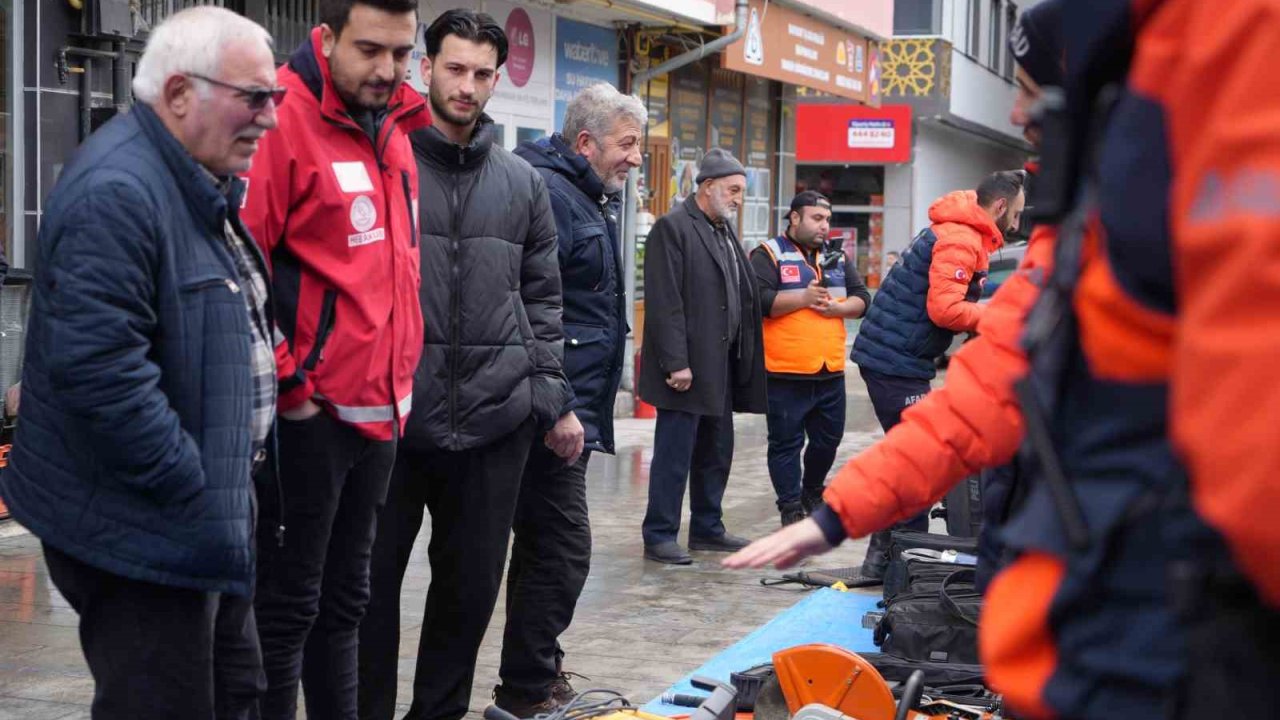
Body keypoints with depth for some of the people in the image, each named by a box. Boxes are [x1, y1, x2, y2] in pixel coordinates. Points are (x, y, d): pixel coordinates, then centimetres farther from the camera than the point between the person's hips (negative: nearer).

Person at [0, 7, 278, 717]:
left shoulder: (200, 186, 13)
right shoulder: (116, 192, -22)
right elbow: (99, 368, -30)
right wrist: (193, 489, -24)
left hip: (203, 524, 11)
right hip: (139, 535, -11)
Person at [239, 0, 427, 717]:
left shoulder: (394, 128, 10)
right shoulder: (284, 120, -14)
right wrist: (284, 381, -15)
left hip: (379, 409, 8)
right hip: (308, 411, -8)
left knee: (344, 600, 17)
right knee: (288, 605, 1)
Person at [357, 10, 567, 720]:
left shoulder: (522, 182, 11)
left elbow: (541, 299, 14)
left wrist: (554, 400, 7)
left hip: (496, 418, 4)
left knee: (472, 582, 11)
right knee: (371, 580, 5)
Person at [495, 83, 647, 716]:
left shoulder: (589, 199, 19)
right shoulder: (549, 194, -15)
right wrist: (557, 410, -24)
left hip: (571, 409, 11)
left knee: (546, 546, 17)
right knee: (561, 551, -7)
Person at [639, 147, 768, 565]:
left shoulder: (725, 231, 17)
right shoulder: (673, 228, -10)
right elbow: (664, 303, -16)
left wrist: (743, 361, 11)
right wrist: (675, 363, -20)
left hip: (721, 366, 9)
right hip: (687, 367, -9)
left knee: (717, 452, 14)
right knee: (674, 454, -3)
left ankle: (707, 529, 25)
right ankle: (659, 537, 4)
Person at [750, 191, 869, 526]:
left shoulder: (836, 257, 16)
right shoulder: (768, 255, -4)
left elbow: (862, 298, 11)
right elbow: (759, 300, -17)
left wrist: (836, 307, -9)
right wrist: (803, 298, -16)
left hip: (831, 372, 6)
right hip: (785, 373, -6)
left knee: (829, 438, 15)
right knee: (786, 442, 2)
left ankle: (812, 492, 36)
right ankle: (791, 507, 12)